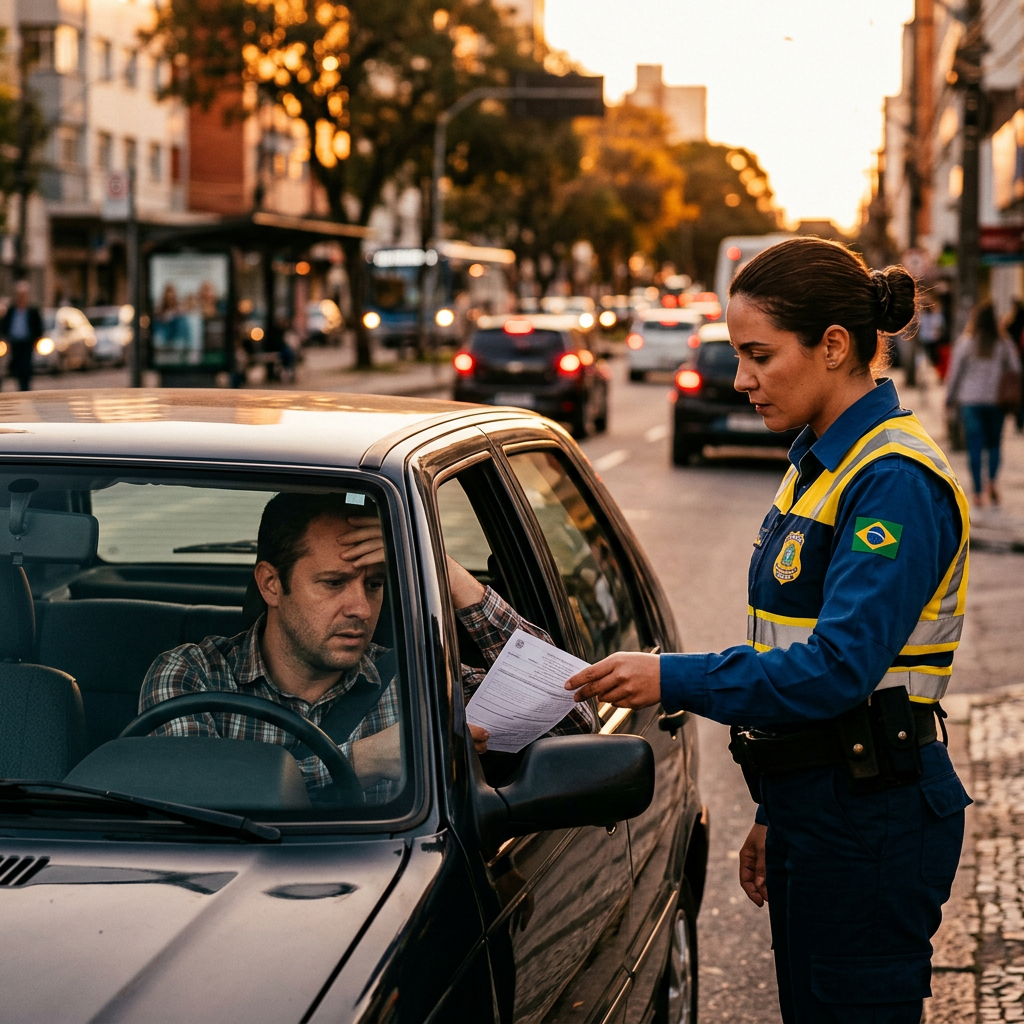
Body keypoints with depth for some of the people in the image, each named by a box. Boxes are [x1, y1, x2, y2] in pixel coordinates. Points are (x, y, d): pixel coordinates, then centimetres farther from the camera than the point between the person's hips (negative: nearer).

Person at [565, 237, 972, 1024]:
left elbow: (840, 668, -25)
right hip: (812, 804, 9)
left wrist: (675, 680, -24)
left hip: (874, 822, -9)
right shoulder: (819, 464, 13)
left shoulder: (896, 482, -17)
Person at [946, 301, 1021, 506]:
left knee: (974, 446, 3)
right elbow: (1015, 371, 1)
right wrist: (1016, 400, 11)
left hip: (970, 400, -1)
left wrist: (951, 397, 12)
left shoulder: (965, 342, -3)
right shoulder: (1004, 343, -2)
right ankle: (992, 480, -8)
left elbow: (955, 372, 1)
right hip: (996, 402, 1)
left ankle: (978, 492, 0)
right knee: (994, 443, 13)